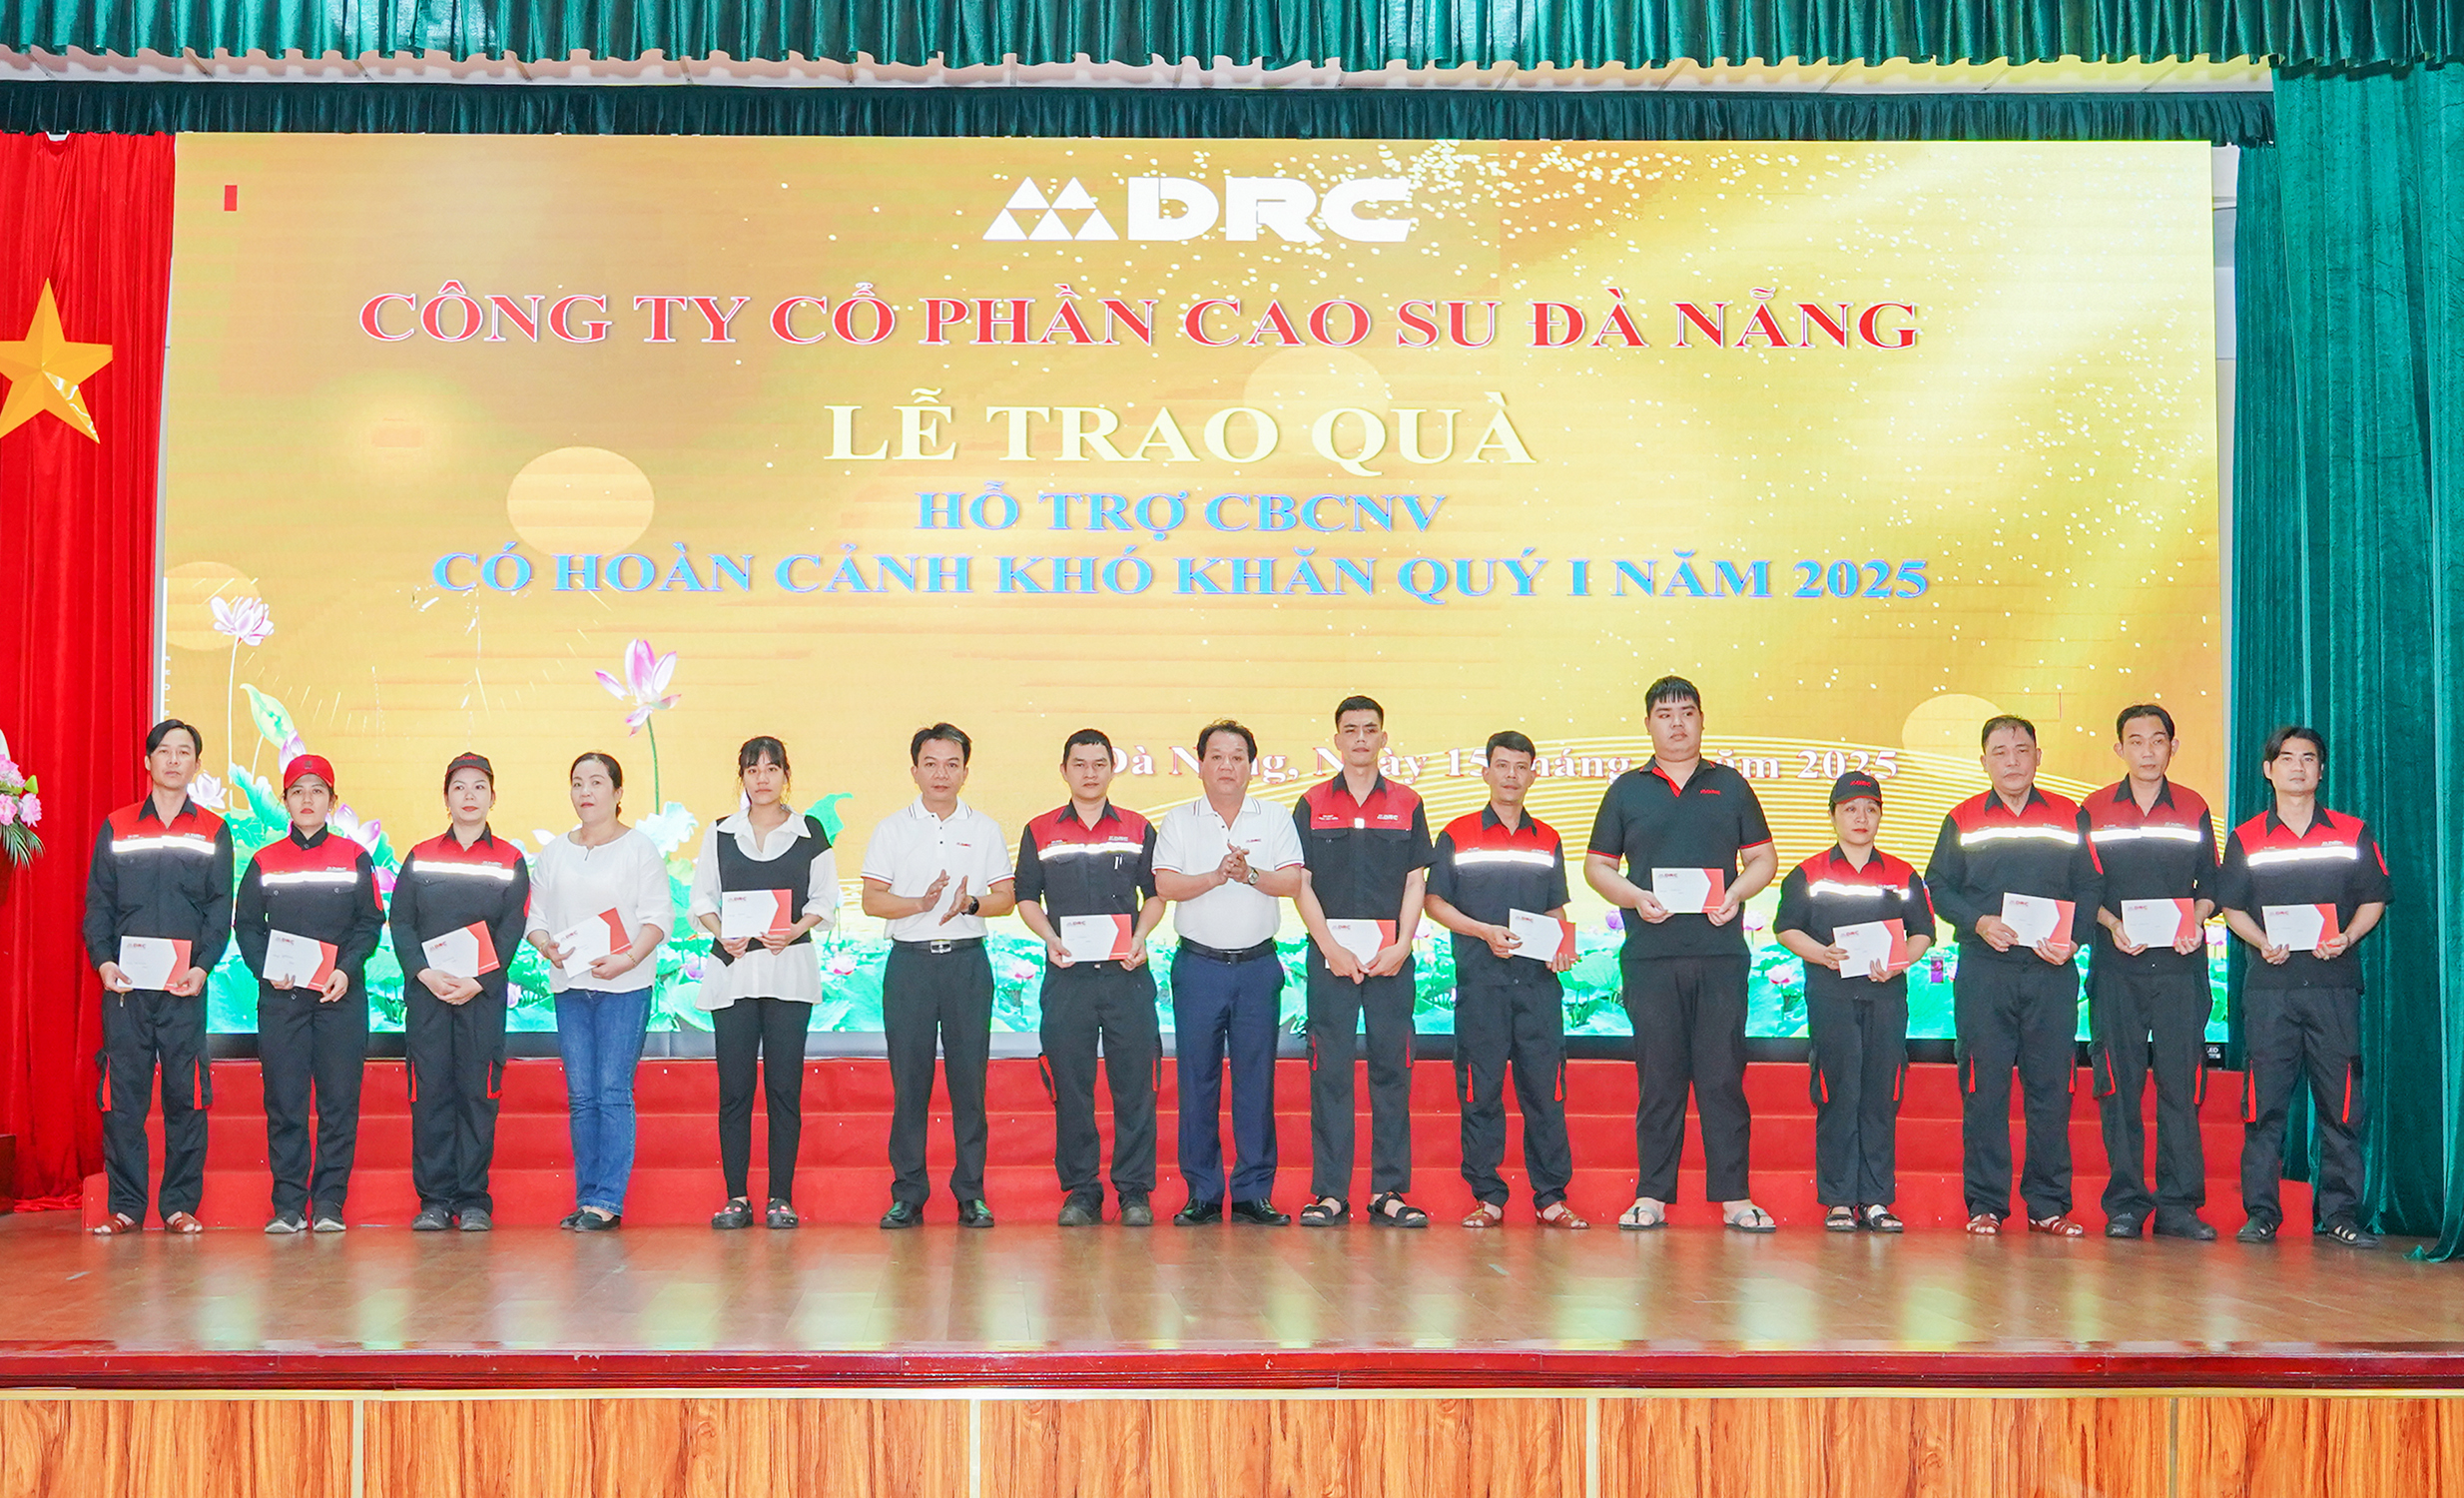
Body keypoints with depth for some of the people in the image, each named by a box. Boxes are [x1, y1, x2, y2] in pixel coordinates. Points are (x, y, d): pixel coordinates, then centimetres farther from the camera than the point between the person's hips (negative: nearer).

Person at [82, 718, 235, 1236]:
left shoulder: (213, 833, 10)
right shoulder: (116, 829, 11)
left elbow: (221, 908, 5)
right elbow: (97, 903, 9)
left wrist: (203, 966, -9)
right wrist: (103, 961, -7)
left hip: (186, 985, 0)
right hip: (124, 983, 1)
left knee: (186, 1095, -2)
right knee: (122, 1095, 0)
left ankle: (181, 1204, 5)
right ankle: (125, 1205, 7)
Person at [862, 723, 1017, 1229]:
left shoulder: (984, 829, 10)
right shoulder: (892, 828, 7)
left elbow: (1006, 898, 7)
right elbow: (872, 900, 1)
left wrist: (970, 903, -13)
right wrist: (921, 903, -16)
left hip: (967, 962, 1)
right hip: (909, 960, 0)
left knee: (969, 1078, 0)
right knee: (908, 1079, 0)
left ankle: (972, 1193, 7)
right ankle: (907, 1195, 7)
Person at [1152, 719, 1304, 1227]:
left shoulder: (1274, 818, 9)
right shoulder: (1178, 821, 7)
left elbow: (1292, 881, -2)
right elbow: (1165, 885, -5)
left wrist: (1251, 874, -18)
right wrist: (1217, 876, -17)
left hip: (1258, 965, 1)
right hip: (1198, 964, 0)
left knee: (1256, 1079, 1)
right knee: (1197, 1079, 0)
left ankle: (1253, 1193, 7)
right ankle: (1202, 1193, 7)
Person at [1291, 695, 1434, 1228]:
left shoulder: (1407, 805, 10)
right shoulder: (1312, 805, 8)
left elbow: (1416, 883, 7)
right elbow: (1301, 883, 3)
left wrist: (1401, 947, -7)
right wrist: (1331, 948, -7)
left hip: (1392, 957, 1)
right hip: (1330, 954, -1)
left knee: (1392, 1069, 1)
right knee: (1329, 1071, -2)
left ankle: (1389, 1191, 5)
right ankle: (1329, 1193, 2)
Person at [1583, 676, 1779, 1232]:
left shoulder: (1729, 786, 13)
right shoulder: (1627, 790, 11)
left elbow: (1763, 857, 14)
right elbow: (1597, 865, 11)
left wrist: (1736, 893, -6)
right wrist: (1635, 897, -7)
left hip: (1721, 953, 0)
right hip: (1651, 955, 0)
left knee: (1722, 1076, -1)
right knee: (1657, 1077, 1)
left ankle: (1735, 1197, 3)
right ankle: (1651, 1196, 5)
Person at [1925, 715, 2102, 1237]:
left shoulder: (2068, 817, 10)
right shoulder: (1964, 820, 9)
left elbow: (2089, 887, 8)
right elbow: (1939, 886, 6)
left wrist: (2071, 939, -9)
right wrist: (1979, 923, -10)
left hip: (2052, 973, 1)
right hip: (1983, 972, 0)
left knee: (2050, 1086, 0)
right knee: (1984, 1087, -1)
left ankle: (2049, 1204, 8)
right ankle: (1985, 1204, 5)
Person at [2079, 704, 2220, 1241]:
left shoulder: (2194, 809, 11)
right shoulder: (2094, 811, 8)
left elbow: (2209, 885, 13)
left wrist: (2195, 922, -6)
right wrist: (2112, 924, -9)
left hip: (2181, 963, 0)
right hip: (2116, 965, 0)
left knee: (2181, 1081, -3)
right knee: (2120, 1083, -2)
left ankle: (2179, 1204, 2)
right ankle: (2125, 1203, 3)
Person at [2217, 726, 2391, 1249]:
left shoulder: (2353, 833, 9)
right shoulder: (2246, 838, 9)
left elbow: (2373, 900, 9)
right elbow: (2232, 907, 9)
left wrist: (2346, 938, -9)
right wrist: (2264, 943, -8)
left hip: (2334, 982, 0)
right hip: (2269, 985, 0)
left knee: (2340, 1103, 0)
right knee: (2264, 1103, -2)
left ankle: (2339, 1213, 6)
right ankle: (2261, 1213, 3)